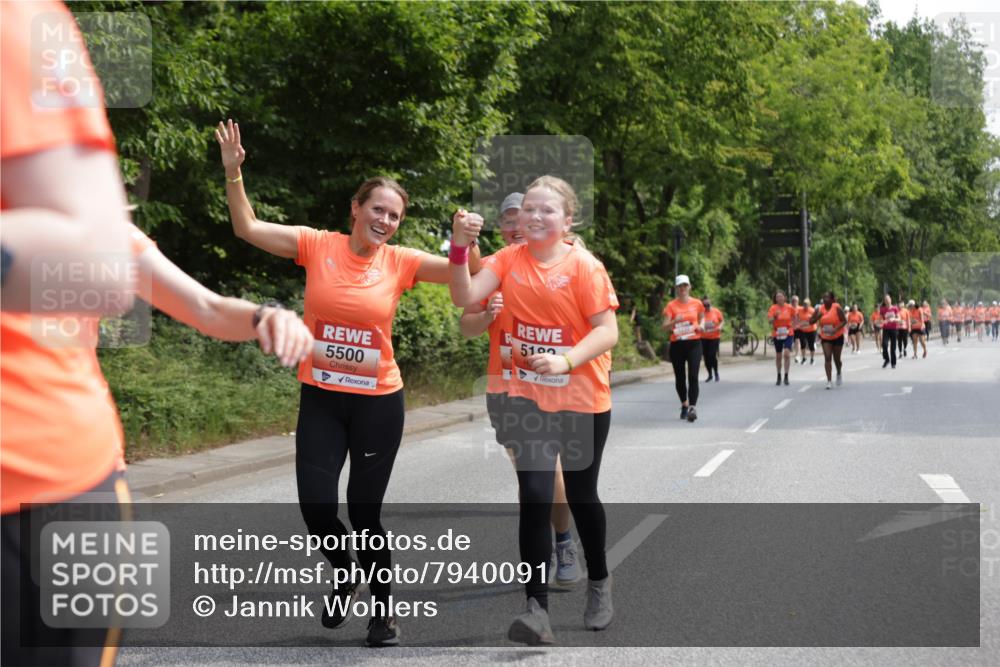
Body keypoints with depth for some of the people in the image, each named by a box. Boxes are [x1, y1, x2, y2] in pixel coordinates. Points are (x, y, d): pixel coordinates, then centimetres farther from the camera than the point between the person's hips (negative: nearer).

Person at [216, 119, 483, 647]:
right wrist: (233, 173, -14)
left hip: (378, 402, 0)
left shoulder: (400, 262, -2)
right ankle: (345, 576, 28)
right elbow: (247, 228, -3)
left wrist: (465, 241, -22)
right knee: (315, 504, -4)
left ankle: (383, 609, 23)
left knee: (364, 510, 3)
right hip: (320, 399, 1)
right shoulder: (318, 246, -4)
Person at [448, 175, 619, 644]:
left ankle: (599, 582, 38)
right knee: (534, 497, -10)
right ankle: (538, 608, -8)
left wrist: (566, 360, -28)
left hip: (582, 400, -2)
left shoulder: (584, 266, -11)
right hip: (529, 398, 2)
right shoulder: (509, 260, -1)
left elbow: (607, 331, -14)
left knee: (580, 495, 13)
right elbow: (465, 297, -12)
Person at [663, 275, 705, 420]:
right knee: (680, 377, 8)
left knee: (693, 376, -14)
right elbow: (665, 327, -6)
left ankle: (693, 407, -18)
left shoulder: (697, 303, 4)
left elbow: (702, 318, 22)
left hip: (694, 343, 0)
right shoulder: (671, 305, -1)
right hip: (677, 344, 0)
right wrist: (674, 321, -25)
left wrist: (701, 326, 0)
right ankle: (684, 404, 28)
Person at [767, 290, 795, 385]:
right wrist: (775, 316, -28)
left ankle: (786, 376, -12)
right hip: (777, 335, 1)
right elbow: (769, 321, -12)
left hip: (788, 334, -1)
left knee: (787, 353, -18)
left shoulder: (789, 308, -3)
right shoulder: (773, 308, -5)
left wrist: (792, 326, 6)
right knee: (778, 356, 10)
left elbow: (795, 317, 14)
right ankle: (779, 377, 25)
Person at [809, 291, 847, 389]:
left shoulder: (837, 308, -14)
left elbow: (844, 321, -15)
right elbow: (811, 321, 0)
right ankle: (829, 381, -13)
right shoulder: (820, 309, -3)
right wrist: (817, 315, -20)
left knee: (836, 358, 8)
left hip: (837, 337, -2)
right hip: (825, 338, 2)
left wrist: (836, 329, -29)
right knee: (827, 358, -11)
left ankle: (839, 373, 40)